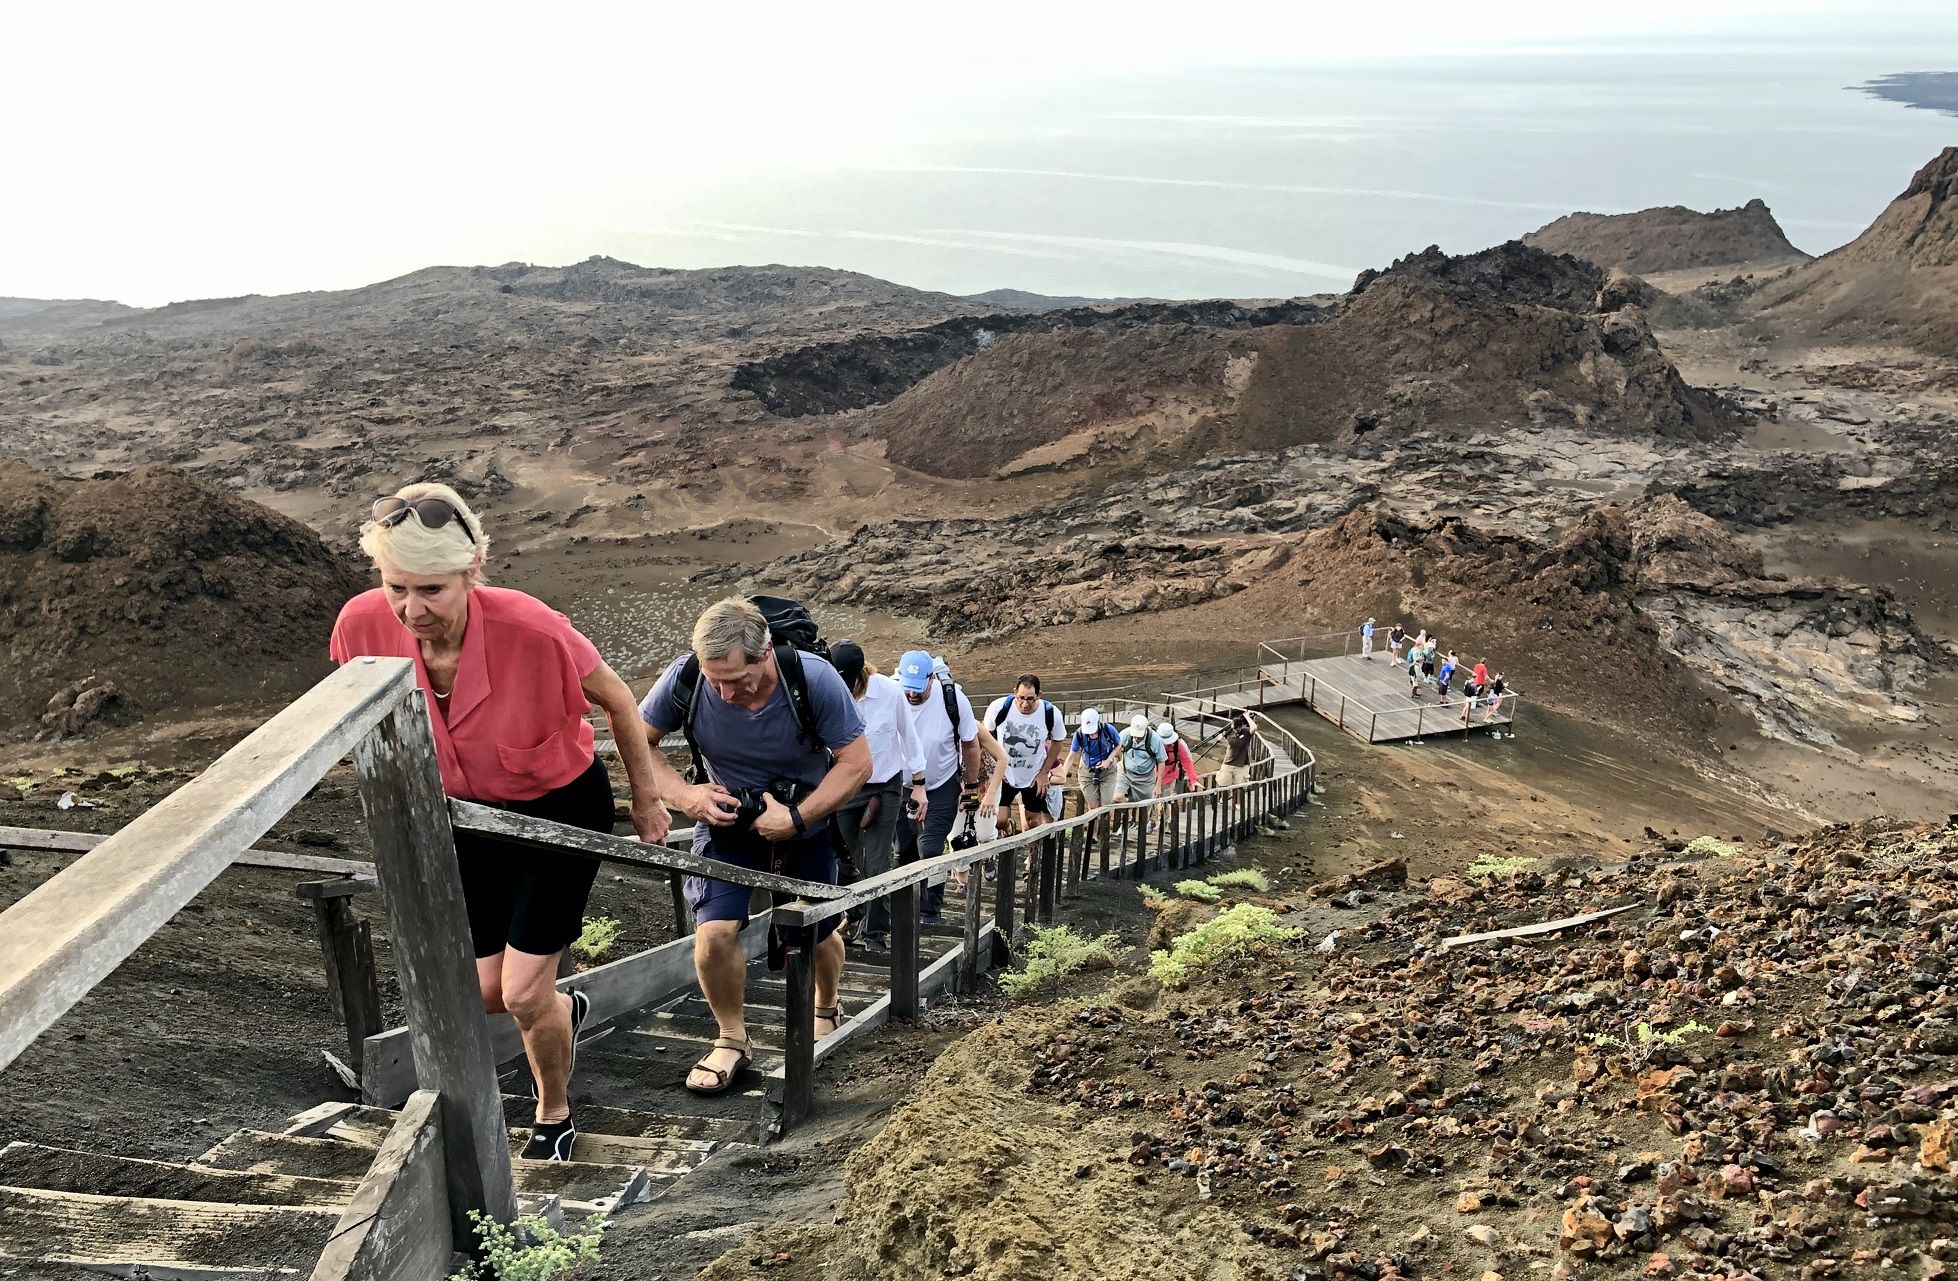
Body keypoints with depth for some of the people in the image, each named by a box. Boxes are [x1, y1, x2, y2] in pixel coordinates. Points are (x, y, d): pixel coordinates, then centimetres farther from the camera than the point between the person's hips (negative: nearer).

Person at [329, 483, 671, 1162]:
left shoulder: (531, 629, -36)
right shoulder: (364, 623, -25)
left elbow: (618, 701, -16)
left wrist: (647, 800, -5)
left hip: (563, 808, -4)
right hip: (469, 814, 4)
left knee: (523, 992, -2)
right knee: (484, 990, 12)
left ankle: (554, 1114, 30)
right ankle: (563, 1009, 49)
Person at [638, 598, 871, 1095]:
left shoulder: (814, 679, -30)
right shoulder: (684, 678, -27)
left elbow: (856, 762, -21)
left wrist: (796, 818, -30)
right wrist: (683, 794, -29)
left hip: (806, 823, 0)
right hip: (725, 820, 0)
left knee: (818, 933, 14)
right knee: (715, 930, -18)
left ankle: (826, 1009, 47)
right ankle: (731, 1041, 6)